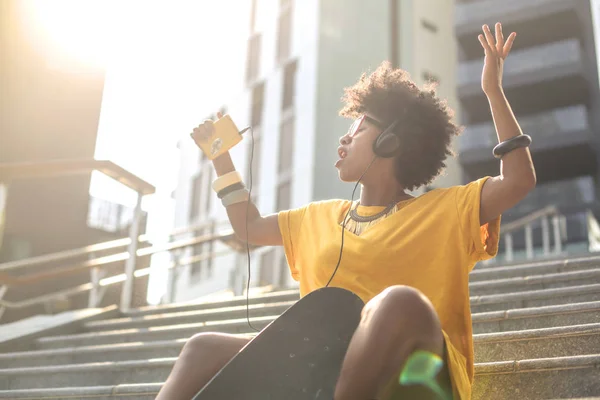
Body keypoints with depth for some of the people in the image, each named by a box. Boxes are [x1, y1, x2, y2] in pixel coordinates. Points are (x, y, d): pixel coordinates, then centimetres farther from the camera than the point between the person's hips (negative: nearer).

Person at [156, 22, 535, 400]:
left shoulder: (442, 212, 8)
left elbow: (519, 181, -4)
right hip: (325, 367, 5)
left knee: (401, 302, -39)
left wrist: (494, 90, -2)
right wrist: (222, 156, 32)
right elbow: (249, 226, 34)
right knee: (204, 349, -6)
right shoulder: (322, 217, 25)